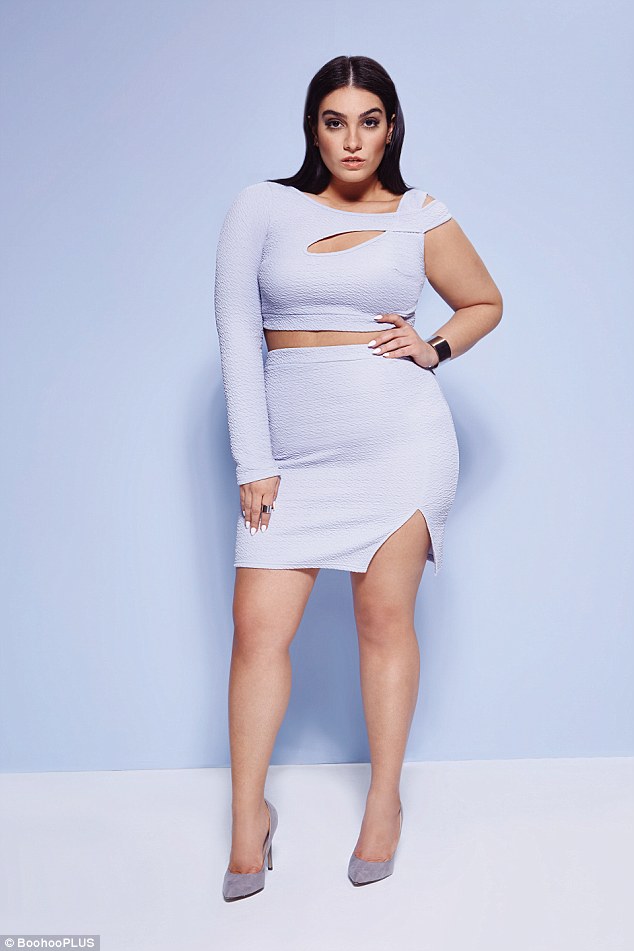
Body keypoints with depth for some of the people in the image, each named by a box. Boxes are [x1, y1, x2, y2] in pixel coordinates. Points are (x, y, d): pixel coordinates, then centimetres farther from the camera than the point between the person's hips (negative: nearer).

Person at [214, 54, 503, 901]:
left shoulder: (423, 220, 6)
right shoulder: (261, 207, 4)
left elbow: (485, 303, 20)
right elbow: (238, 335, 1)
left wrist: (433, 349, 0)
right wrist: (254, 464, -4)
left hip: (400, 440, 0)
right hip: (293, 451, 1)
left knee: (384, 617, 3)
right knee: (258, 628, -1)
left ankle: (385, 800, 22)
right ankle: (249, 813, 17)